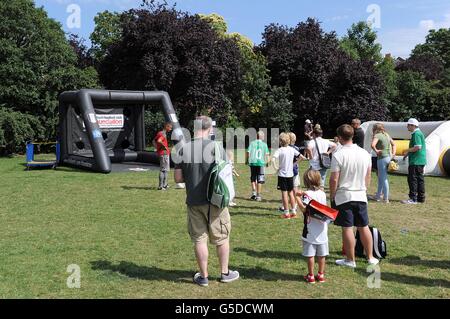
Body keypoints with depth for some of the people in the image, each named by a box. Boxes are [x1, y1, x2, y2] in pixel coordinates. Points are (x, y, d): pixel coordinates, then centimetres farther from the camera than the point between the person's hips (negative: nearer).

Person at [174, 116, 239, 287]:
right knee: (222, 237, 14)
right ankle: (225, 273, 26)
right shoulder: (216, 147, -11)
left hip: (193, 201, 2)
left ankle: (203, 276, 22)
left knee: (199, 239, 12)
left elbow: (178, 178, -1)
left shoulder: (183, 149, -4)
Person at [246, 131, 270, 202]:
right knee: (260, 180, 6)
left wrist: (248, 160, 13)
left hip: (253, 163, 1)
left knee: (253, 179, 16)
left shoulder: (252, 143, 3)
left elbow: (248, 152, -2)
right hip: (261, 163, -1)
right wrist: (267, 162, 12)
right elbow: (266, 154, -2)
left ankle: (254, 192, 2)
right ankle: (258, 196, 8)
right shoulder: (264, 144, 1)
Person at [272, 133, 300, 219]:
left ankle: (286, 213, 4)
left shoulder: (279, 150, -11)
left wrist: (276, 167, -12)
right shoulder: (292, 149, 3)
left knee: (284, 193, 0)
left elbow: (273, 159, -26)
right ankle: (293, 211, 16)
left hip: (282, 174, -4)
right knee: (291, 193, 14)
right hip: (290, 174, 4)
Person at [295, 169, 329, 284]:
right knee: (321, 254, 13)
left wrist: (297, 197, -14)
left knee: (310, 254, 4)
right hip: (322, 230, 5)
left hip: (310, 230, -5)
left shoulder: (307, 194, -13)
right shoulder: (323, 193, 2)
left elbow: (304, 209, -24)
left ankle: (311, 276, 11)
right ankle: (321, 275, 22)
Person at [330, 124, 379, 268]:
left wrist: (332, 196, -2)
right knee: (364, 227, 15)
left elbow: (334, 179, -14)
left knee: (347, 228, 3)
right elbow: (368, 176, 10)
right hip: (361, 196, 5)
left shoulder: (338, 155, -14)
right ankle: (370, 257, 24)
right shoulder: (365, 153, 3)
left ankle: (350, 260, 11)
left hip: (343, 196, -5)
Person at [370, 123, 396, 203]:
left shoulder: (377, 135, -11)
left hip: (382, 158, -8)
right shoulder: (386, 135, 14)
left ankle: (386, 199, 2)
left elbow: (373, 145, -29)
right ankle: (378, 196, 29)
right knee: (380, 177, 19)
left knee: (384, 178, -2)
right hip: (388, 157, 8)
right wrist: (393, 154, 16)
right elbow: (394, 144, 22)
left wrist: (376, 151, -13)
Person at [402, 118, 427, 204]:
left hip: (416, 161, -10)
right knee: (420, 179, 13)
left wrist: (407, 151, -12)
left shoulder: (416, 134, -14)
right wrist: (408, 153, 21)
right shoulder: (419, 133, 19)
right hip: (421, 161, 10)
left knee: (412, 179, -7)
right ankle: (421, 198, 18)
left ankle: (413, 199, -7)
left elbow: (418, 147, -24)